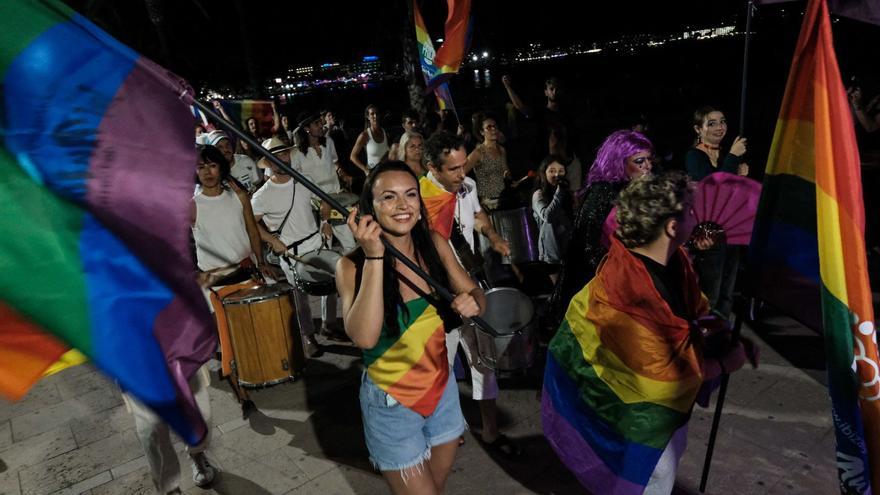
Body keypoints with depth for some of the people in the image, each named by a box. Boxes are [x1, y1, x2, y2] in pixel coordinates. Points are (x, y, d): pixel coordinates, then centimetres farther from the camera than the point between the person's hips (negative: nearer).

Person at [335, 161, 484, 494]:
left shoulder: (434, 245, -8)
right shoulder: (352, 265, -20)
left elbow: (475, 293, 0)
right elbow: (364, 337, -33)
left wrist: (472, 303, -24)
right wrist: (374, 257, -37)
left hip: (443, 388, 5)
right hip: (391, 402, -4)